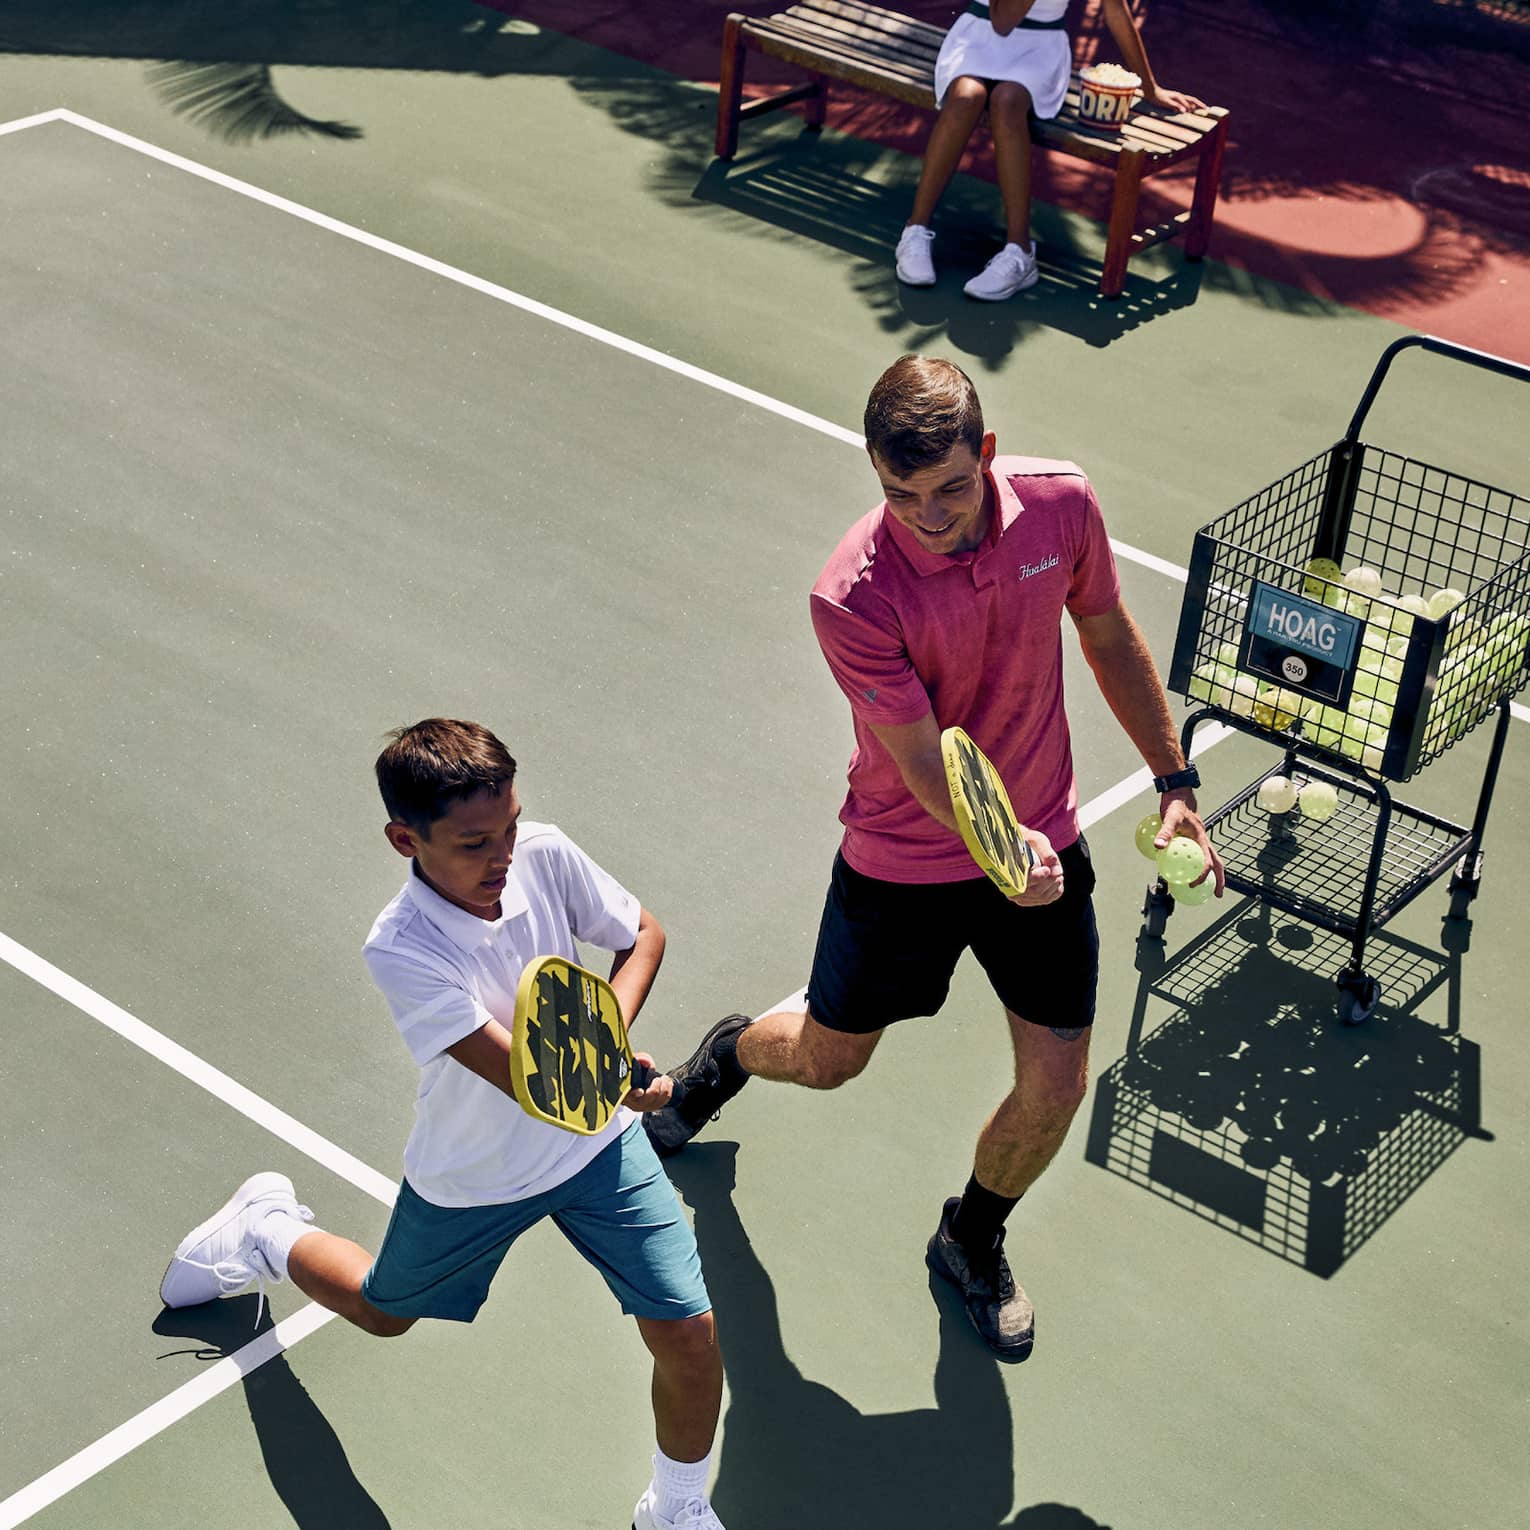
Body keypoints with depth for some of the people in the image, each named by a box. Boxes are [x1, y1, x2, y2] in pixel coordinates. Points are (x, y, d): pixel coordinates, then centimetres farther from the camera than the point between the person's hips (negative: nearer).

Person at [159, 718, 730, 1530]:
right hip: (470, 1180, -2)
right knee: (383, 1310, 24)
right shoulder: (401, 951, -33)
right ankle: (268, 1229, 57)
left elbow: (643, 933, -4)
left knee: (689, 1333, -4)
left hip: (594, 1141, 2)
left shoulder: (545, 853, -22)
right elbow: (529, 1080, -36)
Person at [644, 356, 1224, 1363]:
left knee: (1054, 1087, 3)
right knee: (826, 1061, 16)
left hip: (1043, 846, 3)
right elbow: (928, 760, -28)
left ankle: (973, 1241, 35)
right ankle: (728, 1057, 55)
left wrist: (1175, 782, 3)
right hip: (901, 860, -3)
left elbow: (1110, 637, 1)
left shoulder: (1062, 503, -17)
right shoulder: (853, 598, -30)